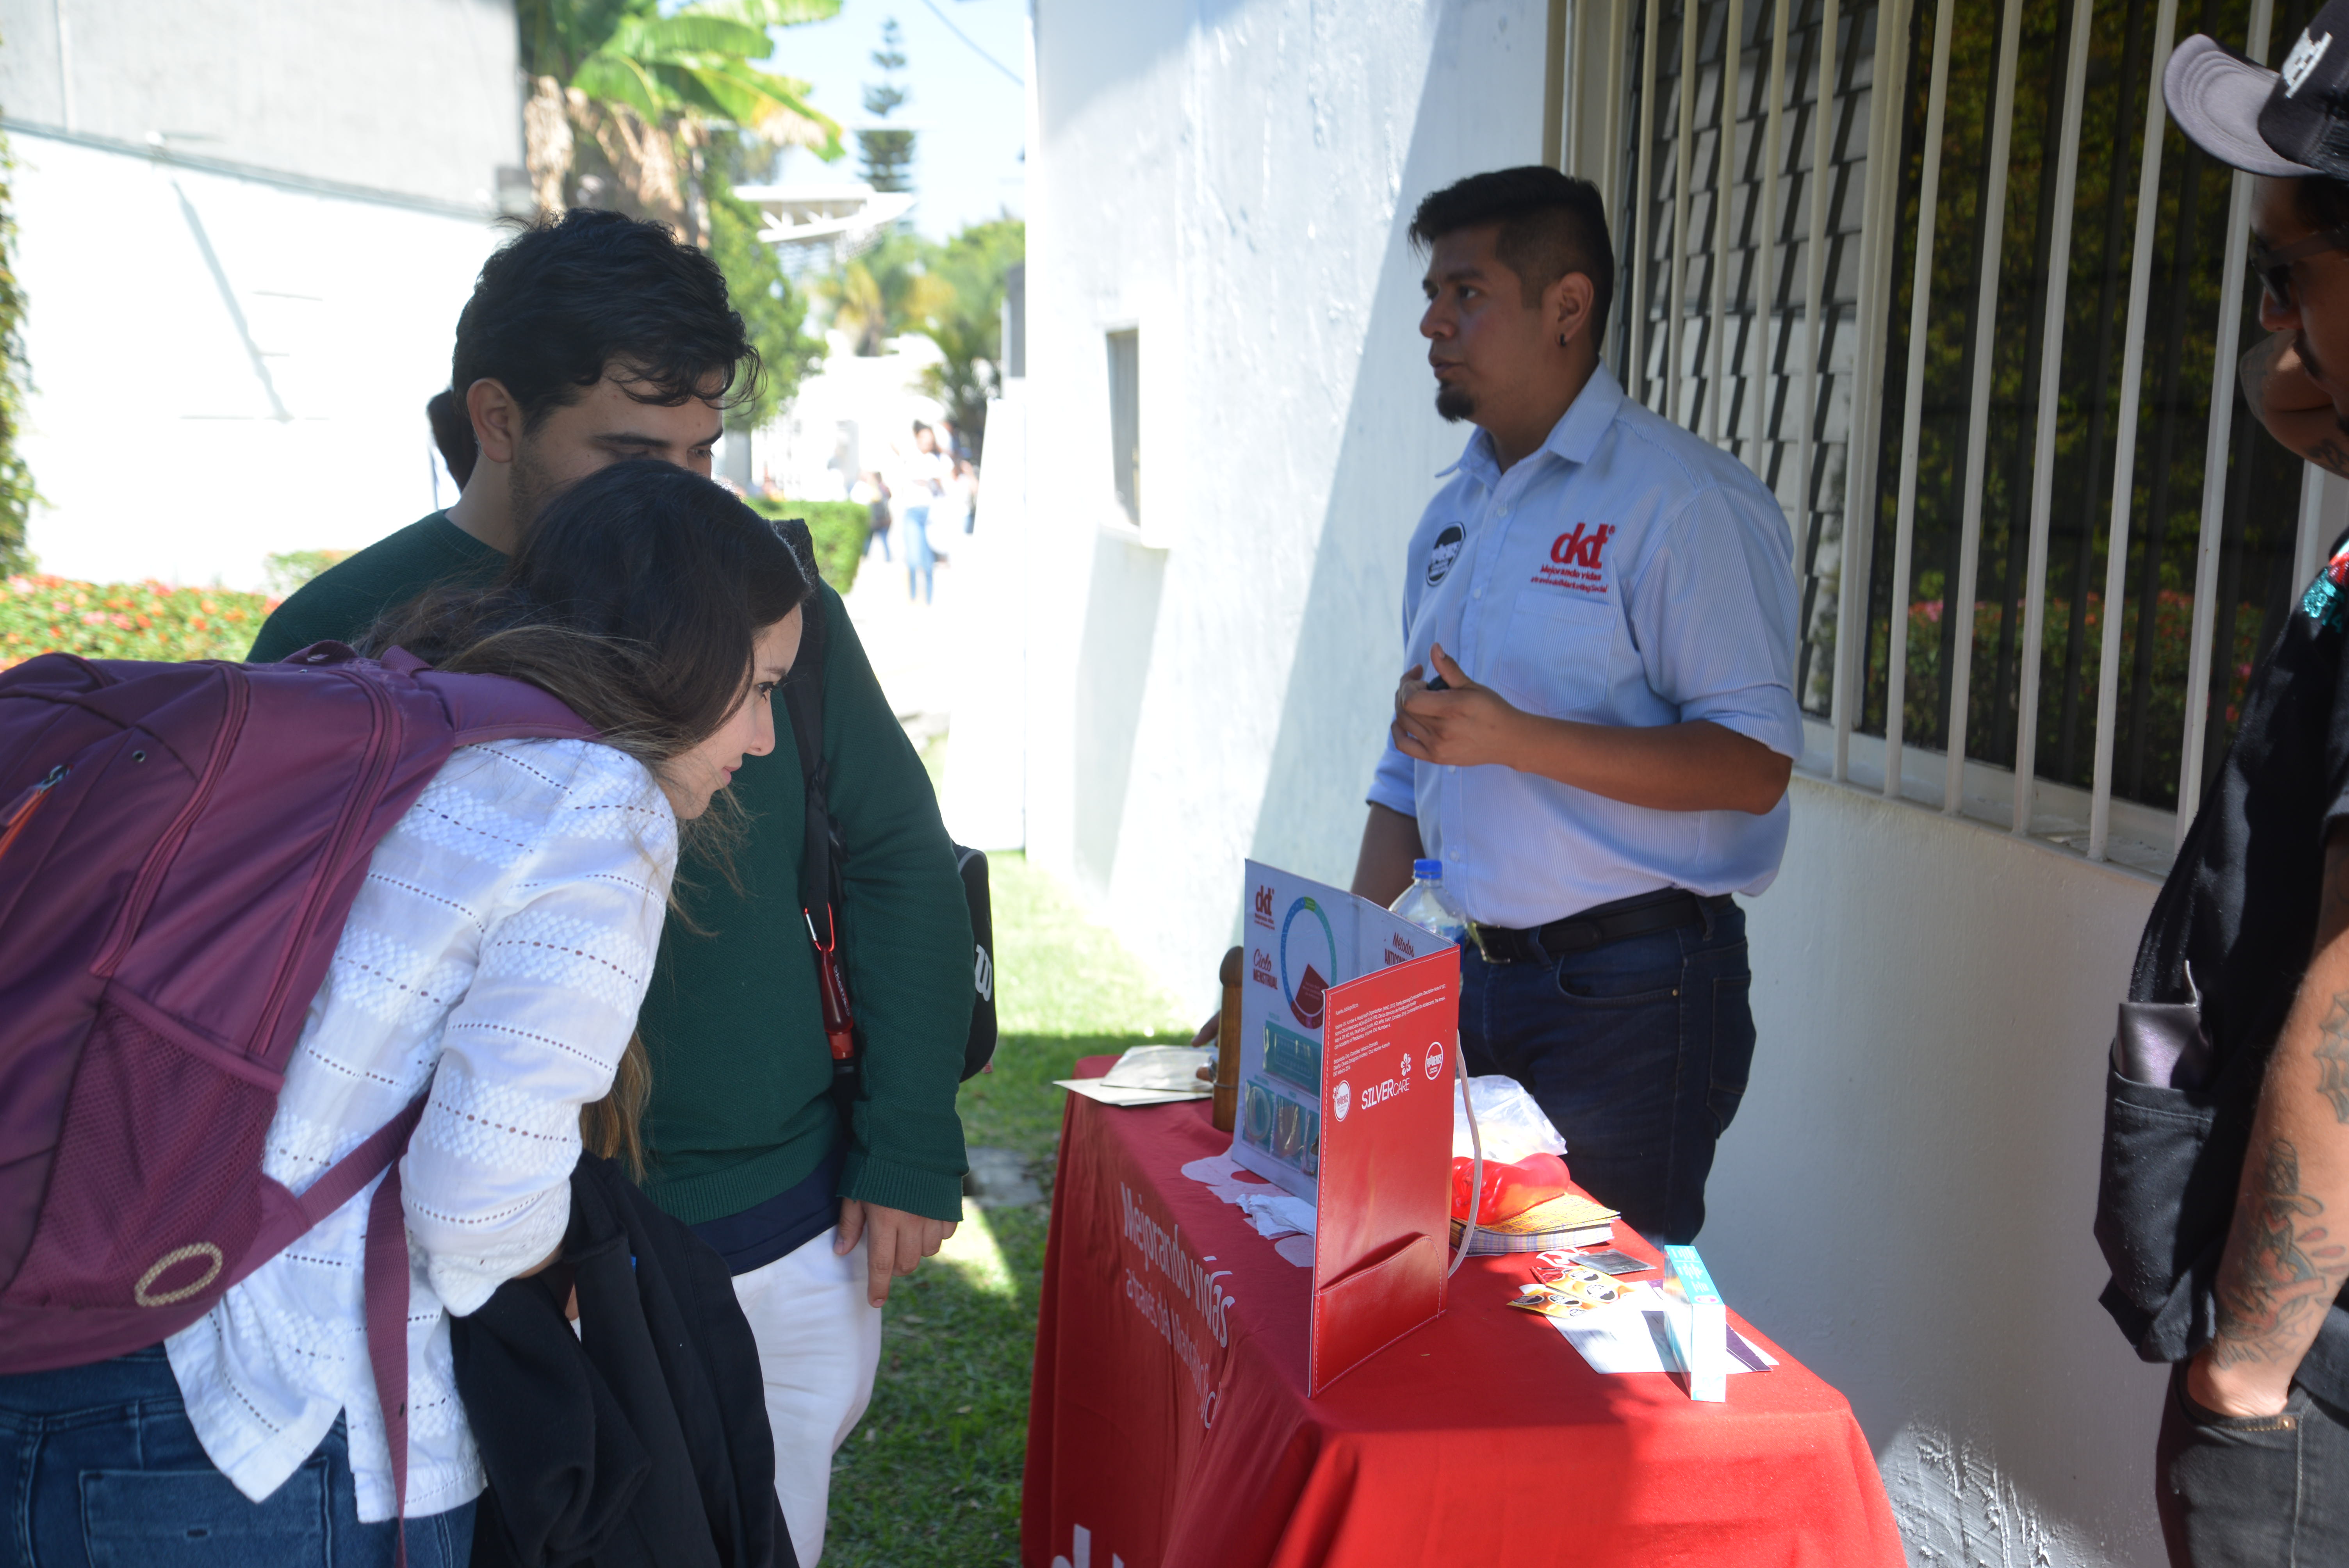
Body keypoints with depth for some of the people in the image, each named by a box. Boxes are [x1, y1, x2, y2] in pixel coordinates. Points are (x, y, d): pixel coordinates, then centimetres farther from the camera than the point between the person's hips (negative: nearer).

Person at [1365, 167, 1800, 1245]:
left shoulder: (1685, 501, -11)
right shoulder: (1455, 513, 14)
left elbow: (1753, 765, -18)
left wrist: (1513, 738, -25)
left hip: (1629, 995, -7)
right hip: (1466, 980, 7)